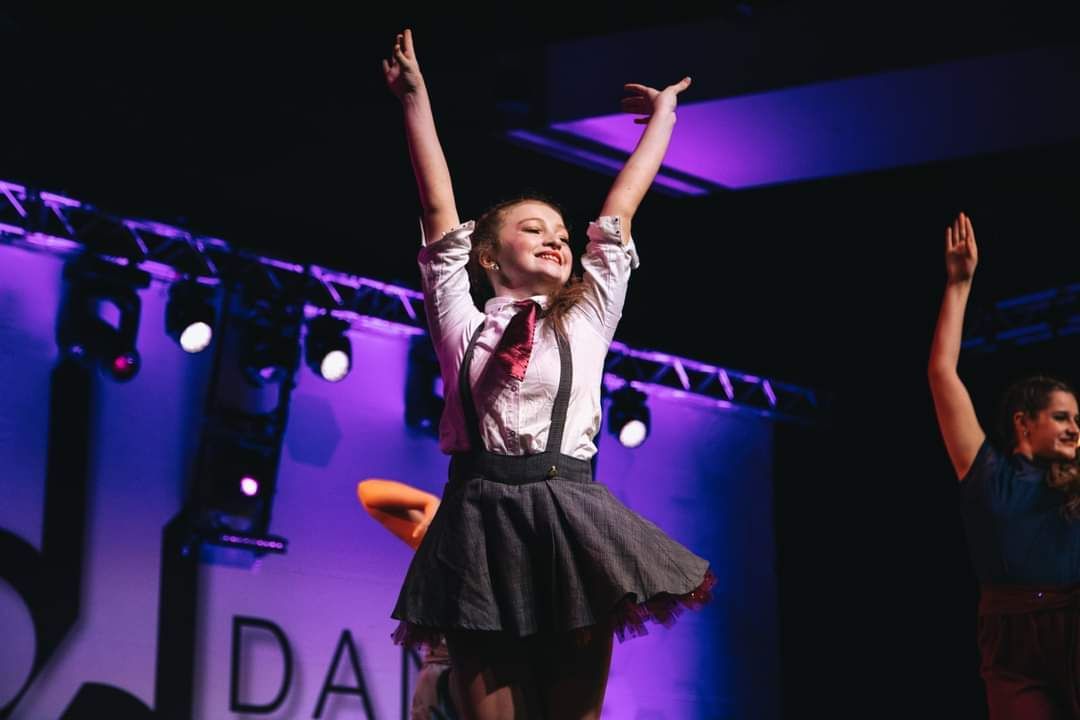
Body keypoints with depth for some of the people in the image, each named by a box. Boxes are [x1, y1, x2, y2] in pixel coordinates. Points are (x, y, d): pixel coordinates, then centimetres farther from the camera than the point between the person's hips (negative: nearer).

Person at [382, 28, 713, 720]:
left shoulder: (585, 322, 16)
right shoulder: (463, 323, 13)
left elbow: (621, 209, 22)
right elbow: (439, 207, 14)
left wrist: (663, 114, 27)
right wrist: (416, 98, 16)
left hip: (570, 525, 1)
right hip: (482, 527, -1)